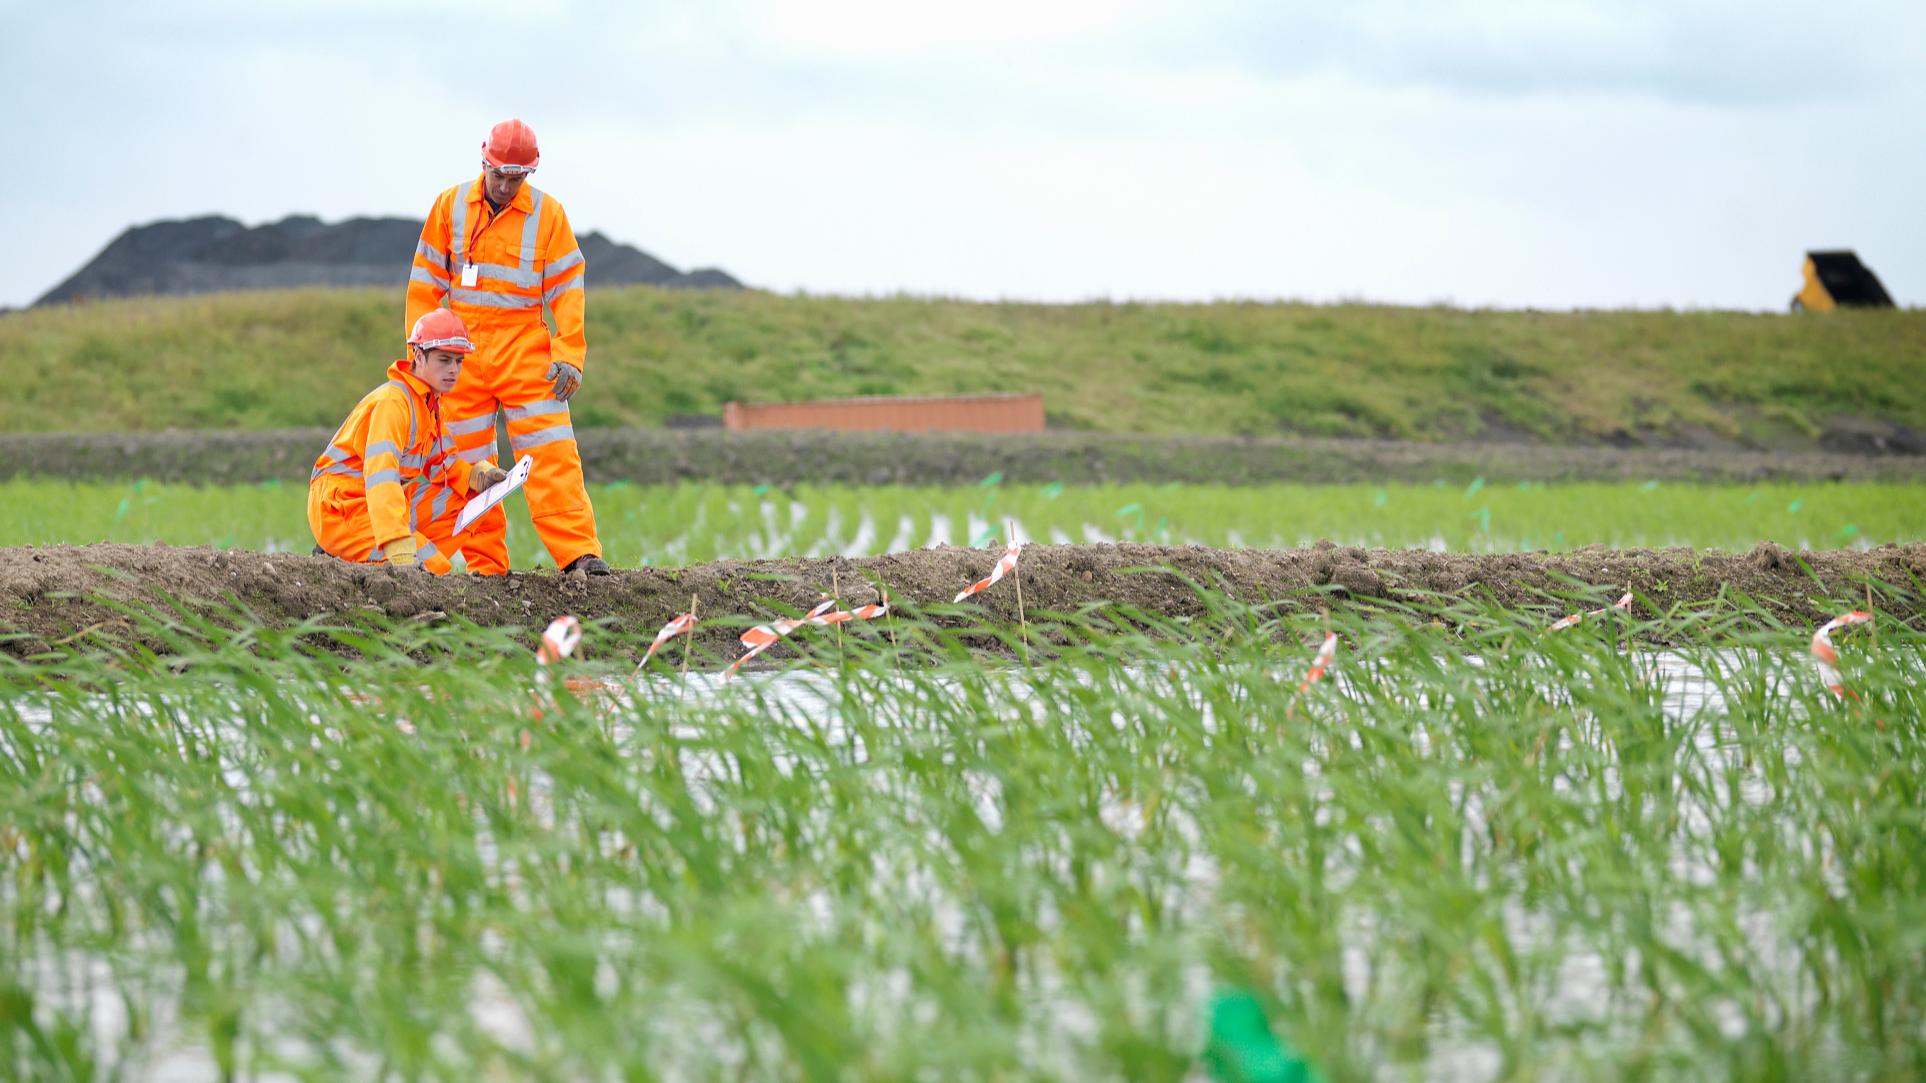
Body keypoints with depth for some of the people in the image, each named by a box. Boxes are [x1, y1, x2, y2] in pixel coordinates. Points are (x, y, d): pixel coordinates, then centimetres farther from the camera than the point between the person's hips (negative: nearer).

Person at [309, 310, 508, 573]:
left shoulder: (428, 401, 11)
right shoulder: (393, 401, -20)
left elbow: (440, 462, 16)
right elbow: (381, 475, -33)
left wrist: (477, 474, -9)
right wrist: (399, 549, -43)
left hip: (376, 506, 10)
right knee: (435, 570, -20)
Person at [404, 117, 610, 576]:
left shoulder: (548, 213, 0)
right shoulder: (450, 206, 4)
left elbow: (568, 288, 1)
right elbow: (425, 282, 9)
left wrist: (569, 355, -7)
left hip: (526, 350, -2)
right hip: (461, 351, 2)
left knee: (552, 455, -11)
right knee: (469, 463, 2)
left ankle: (579, 553, -13)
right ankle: (484, 567, 6)